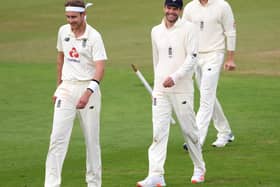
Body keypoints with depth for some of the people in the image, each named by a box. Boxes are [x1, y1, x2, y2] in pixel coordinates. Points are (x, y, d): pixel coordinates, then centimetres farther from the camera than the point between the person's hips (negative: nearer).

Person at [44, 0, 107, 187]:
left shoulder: (94, 37, -12)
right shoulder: (63, 31, 5)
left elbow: (100, 68, -21)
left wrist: (88, 93, -35)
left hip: (88, 88, -4)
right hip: (67, 88, 4)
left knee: (92, 138, 5)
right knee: (58, 136, -8)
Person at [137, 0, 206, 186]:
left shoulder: (188, 28, -4)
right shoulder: (156, 31, 12)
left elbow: (192, 58, -12)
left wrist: (175, 77, -22)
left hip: (182, 89, -4)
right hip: (160, 90, 4)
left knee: (189, 130, 6)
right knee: (158, 132, -6)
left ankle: (199, 169, 25)